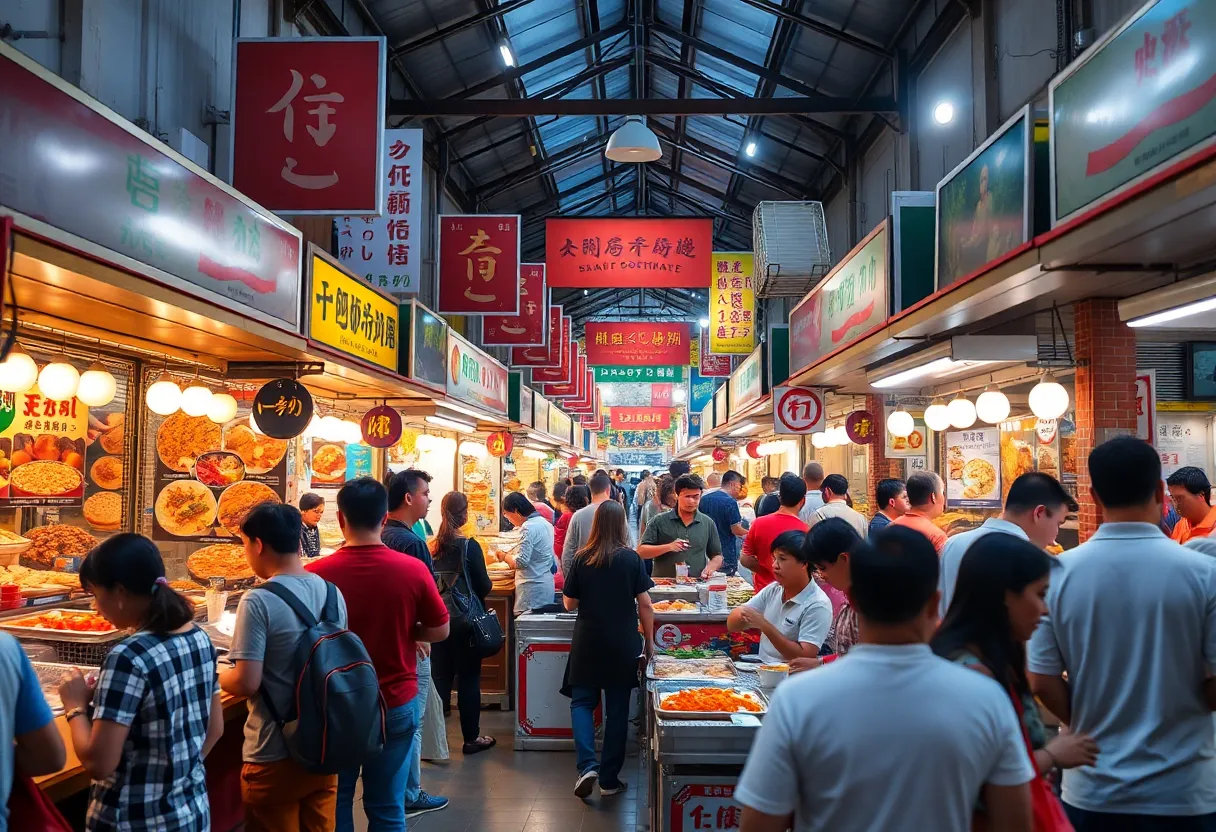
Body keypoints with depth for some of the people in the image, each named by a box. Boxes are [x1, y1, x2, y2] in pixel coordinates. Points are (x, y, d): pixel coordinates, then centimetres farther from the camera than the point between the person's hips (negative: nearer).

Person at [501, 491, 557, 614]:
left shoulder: (529, 527, -15)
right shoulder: (544, 522, 13)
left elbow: (521, 562, -18)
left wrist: (504, 556, -2)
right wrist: (511, 555, 15)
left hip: (533, 589, -9)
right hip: (546, 584, 9)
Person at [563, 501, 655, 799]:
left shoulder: (582, 559, -4)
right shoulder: (631, 559, -6)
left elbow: (569, 602, 3)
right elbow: (644, 604, -5)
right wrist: (649, 640, 4)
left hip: (587, 643, 0)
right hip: (623, 646, 0)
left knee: (582, 701, 12)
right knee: (617, 709, 9)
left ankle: (586, 765, -7)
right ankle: (609, 779, 15)